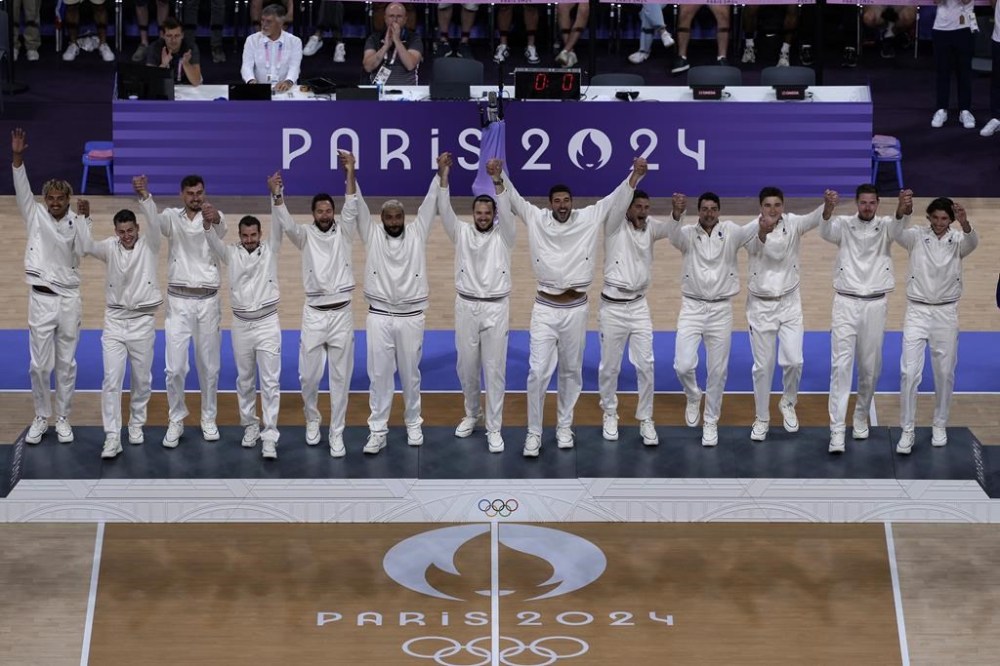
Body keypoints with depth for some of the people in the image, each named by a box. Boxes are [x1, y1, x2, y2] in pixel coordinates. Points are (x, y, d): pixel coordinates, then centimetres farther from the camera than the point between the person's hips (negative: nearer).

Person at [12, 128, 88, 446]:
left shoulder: (76, 222, 1)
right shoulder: (36, 216, 1)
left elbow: (82, 250, -13)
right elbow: (22, 190, -12)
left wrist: (84, 219, -22)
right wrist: (17, 157, -25)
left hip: (69, 299, 0)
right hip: (41, 299, 0)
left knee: (66, 363, 8)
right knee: (39, 364, 1)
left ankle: (62, 418, 18)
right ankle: (41, 417, 16)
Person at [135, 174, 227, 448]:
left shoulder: (214, 217, 0)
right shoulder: (172, 217, 1)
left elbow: (220, 229, -26)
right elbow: (155, 222, -24)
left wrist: (214, 218, -53)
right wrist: (144, 196, -46)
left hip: (208, 301, 0)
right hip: (179, 300, 0)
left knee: (209, 366, 10)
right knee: (175, 367, -3)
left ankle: (208, 419, 25)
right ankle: (175, 421, 12)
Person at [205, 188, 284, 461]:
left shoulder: (269, 249, 1)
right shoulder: (232, 253, 3)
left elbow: (279, 225, -12)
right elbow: (213, 241, -13)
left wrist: (275, 194, -27)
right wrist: (207, 223, -35)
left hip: (267, 322, -2)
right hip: (241, 324, 2)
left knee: (270, 381, -6)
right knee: (245, 380, 13)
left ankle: (269, 436, -9)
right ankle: (250, 426, 28)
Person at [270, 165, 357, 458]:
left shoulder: (344, 232, 5)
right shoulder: (305, 235, 4)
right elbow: (285, 223, -14)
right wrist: (277, 195, -31)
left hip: (342, 312, 0)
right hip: (314, 313, 0)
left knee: (341, 376, 1)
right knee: (309, 374, 3)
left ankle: (336, 433, 8)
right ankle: (312, 419, 29)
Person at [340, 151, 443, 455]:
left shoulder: (417, 233, 6)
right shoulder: (372, 235, 5)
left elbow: (430, 203, 0)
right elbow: (356, 207, -2)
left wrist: (440, 172, -8)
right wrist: (351, 172, -11)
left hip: (411, 317, 0)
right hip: (379, 317, 0)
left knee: (410, 374, 9)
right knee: (379, 375, 0)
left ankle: (413, 425, 23)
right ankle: (377, 432, 2)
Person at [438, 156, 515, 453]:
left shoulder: (503, 236, 1)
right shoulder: (462, 233, 6)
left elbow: (507, 211, -17)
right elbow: (445, 210, -8)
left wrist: (497, 180, -33)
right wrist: (444, 174, -22)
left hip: (496, 308, -2)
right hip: (466, 307, 2)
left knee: (494, 368, -1)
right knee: (467, 366, 11)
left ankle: (494, 428, 1)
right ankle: (472, 413, 34)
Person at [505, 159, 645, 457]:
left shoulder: (589, 219, 1)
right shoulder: (536, 218, 1)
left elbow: (616, 199, -1)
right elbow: (513, 198, 0)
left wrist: (635, 174, -13)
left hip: (576, 309, 1)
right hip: (545, 308, -1)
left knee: (571, 372, 11)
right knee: (538, 372, -6)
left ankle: (564, 427, 25)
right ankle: (534, 433, 3)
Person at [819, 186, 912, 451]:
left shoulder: (884, 226, 1)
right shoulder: (844, 224, 0)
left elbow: (899, 225, -23)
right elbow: (826, 231, -23)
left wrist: (904, 209, -48)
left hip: (875, 304, 2)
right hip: (846, 302, -2)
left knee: (870, 366, 9)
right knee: (841, 364, -10)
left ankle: (861, 416, 31)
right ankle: (837, 429, -14)